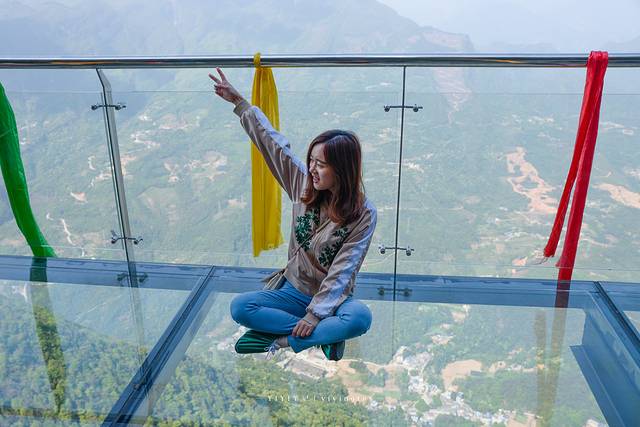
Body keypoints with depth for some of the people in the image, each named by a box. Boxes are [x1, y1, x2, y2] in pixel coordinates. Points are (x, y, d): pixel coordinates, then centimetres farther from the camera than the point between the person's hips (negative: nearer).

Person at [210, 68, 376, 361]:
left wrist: (314, 314, -23)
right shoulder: (304, 185, -5)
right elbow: (271, 142, -3)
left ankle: (283, 342, -23)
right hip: (295, 290, 4)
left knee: (360, 317, -36)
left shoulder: (364, 214, -17)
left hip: (332, 298, -3)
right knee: (239, 307, -20)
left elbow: (342, 272, -20)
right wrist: (239, 102, -2)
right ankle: (323, 335, -17)